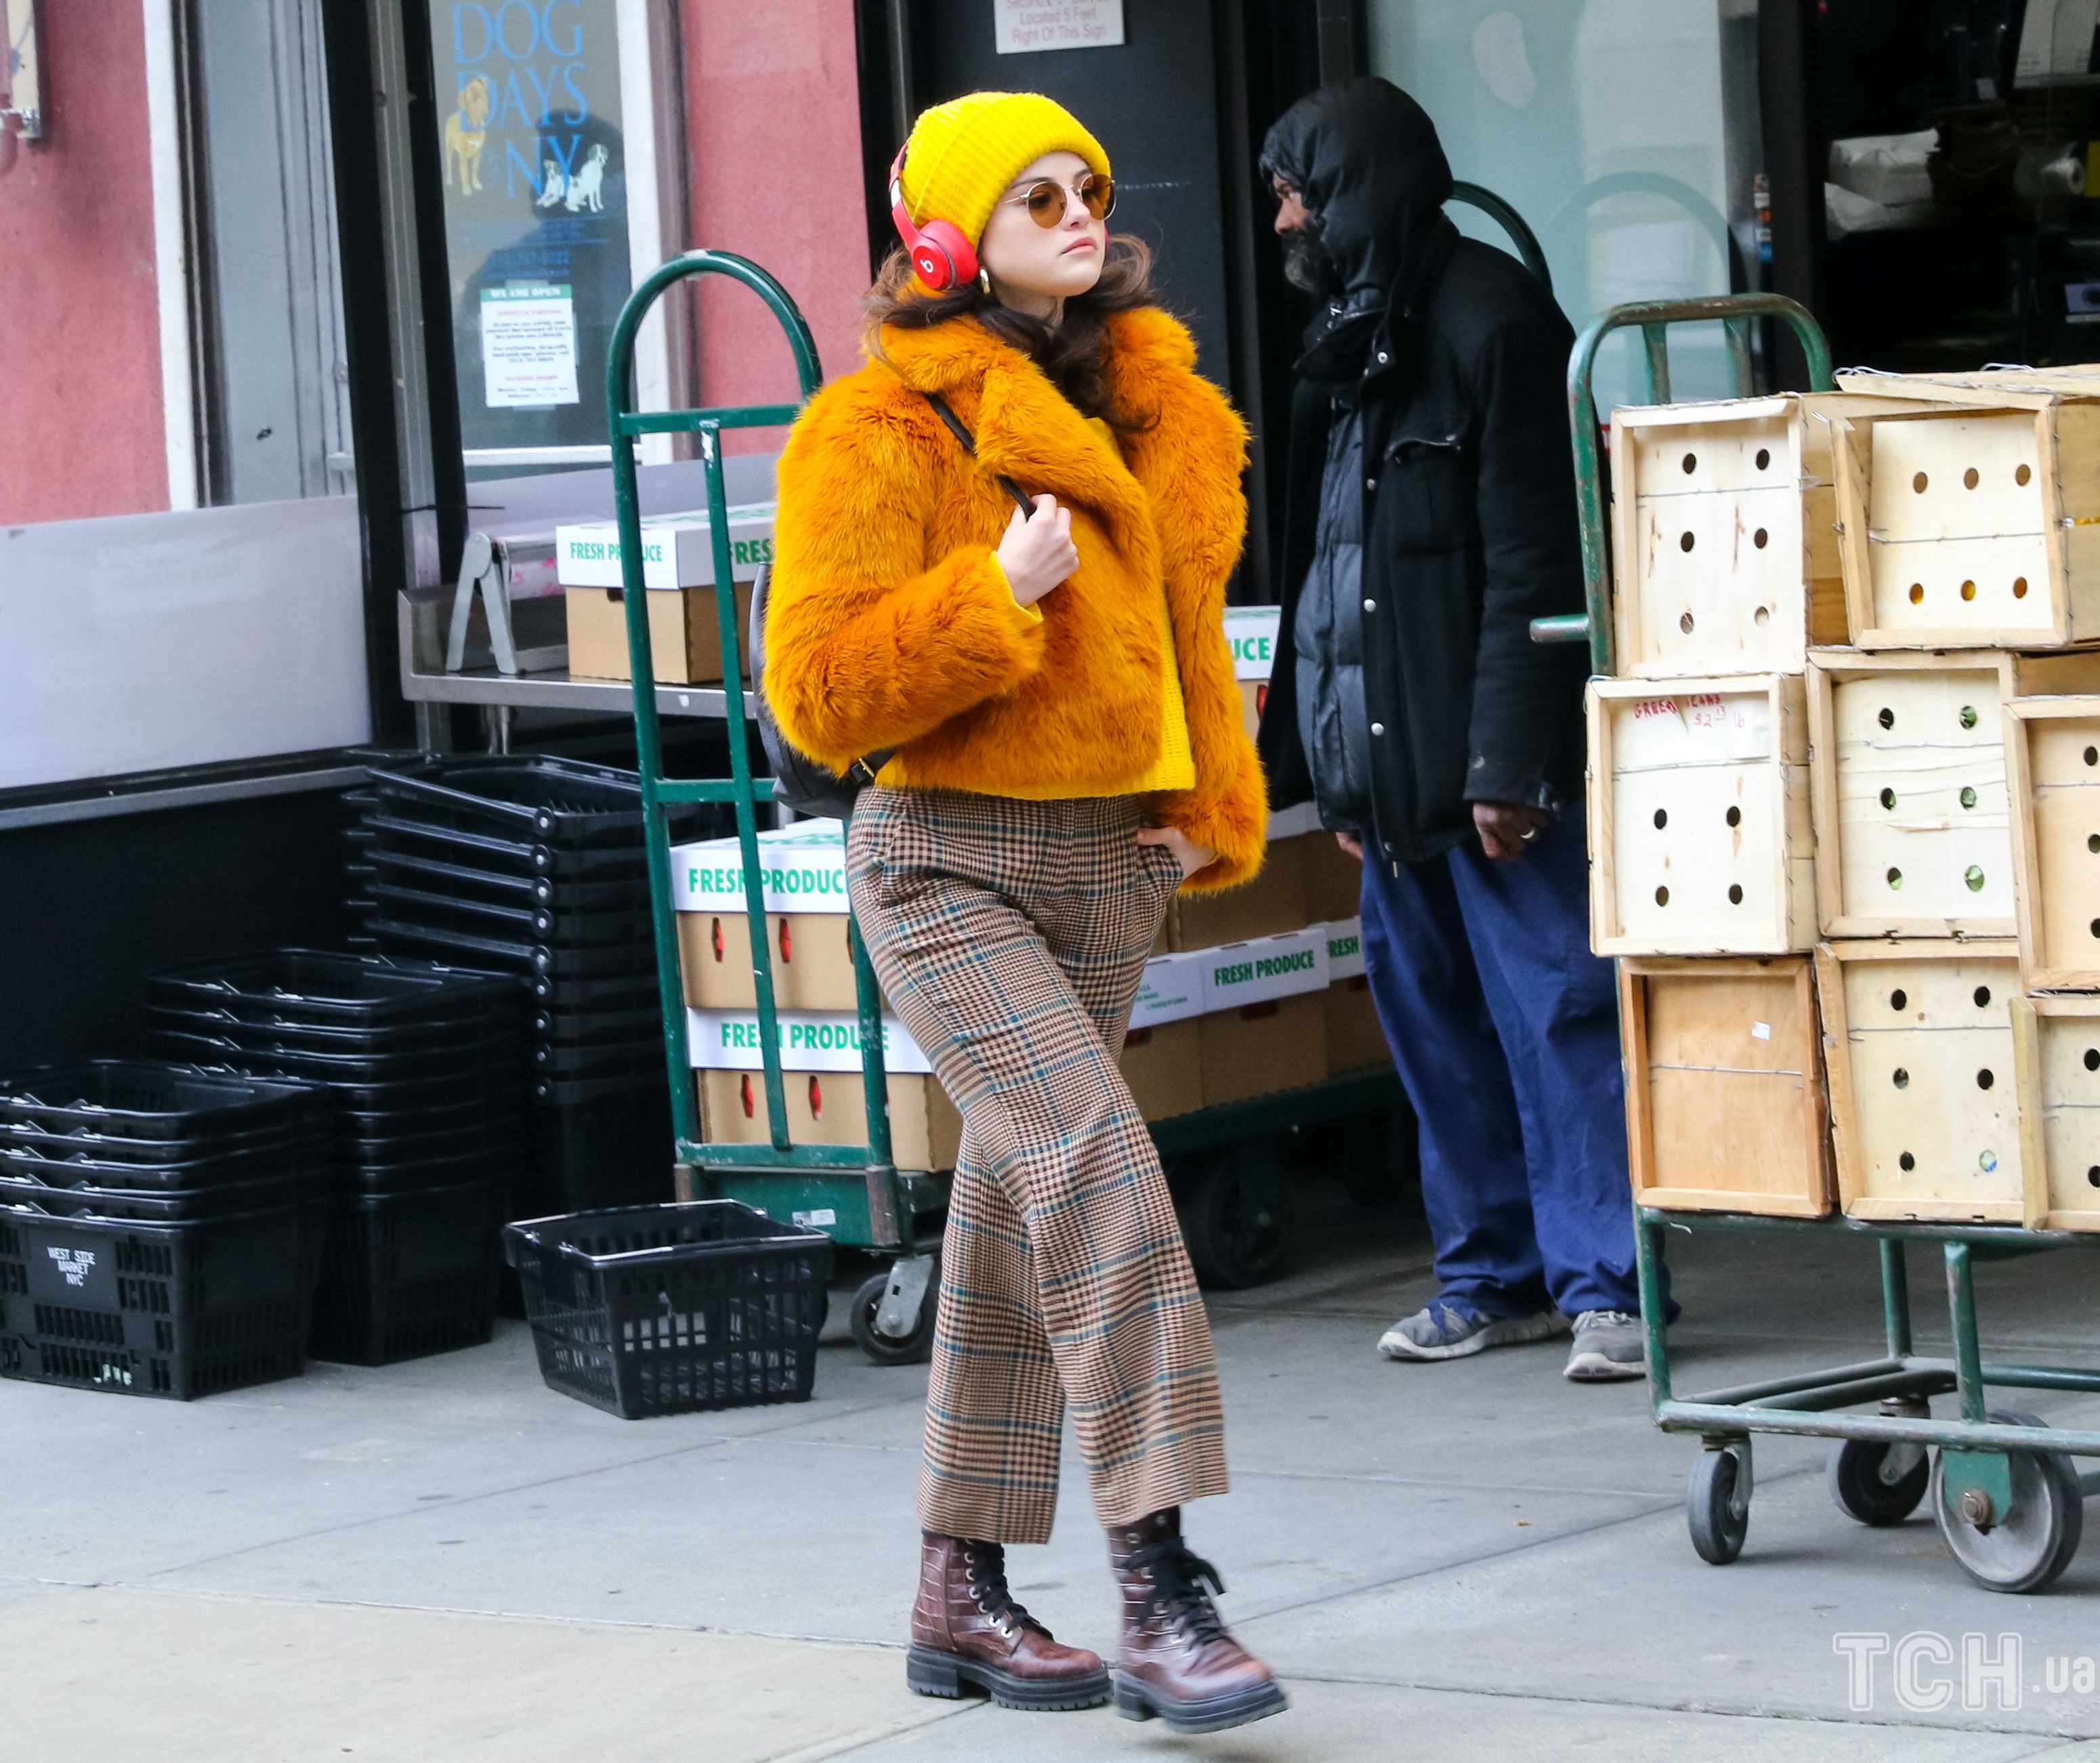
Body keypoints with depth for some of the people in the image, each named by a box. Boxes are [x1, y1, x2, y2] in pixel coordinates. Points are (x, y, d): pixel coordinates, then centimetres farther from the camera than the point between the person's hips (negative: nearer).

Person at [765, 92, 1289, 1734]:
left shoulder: (1150, 410, 12)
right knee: (1092, 1159, -23)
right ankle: (1162, 1580, -27)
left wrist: (1214, 811, 13)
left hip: (1111, 865, 7)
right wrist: (996, 595, -21)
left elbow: (1185, 626, 25)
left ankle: (962, 1593, 20)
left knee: (1018, 1210, 11)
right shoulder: (880, 433, -10)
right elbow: (817, 691, -14)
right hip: (952, 866, -7)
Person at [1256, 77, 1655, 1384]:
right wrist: (1336, 761, 16)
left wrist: (1508, 763, -20)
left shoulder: (1493, 321, -10)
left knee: (1553, 1008, -8)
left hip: (1492, 752, -9)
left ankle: (1605, 1286, -7)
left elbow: (1532, 565, -16)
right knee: (1432, 1014, 10)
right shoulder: (1351, 339, 17)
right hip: (1393, 757, 9)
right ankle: (1496, 1275, 17)